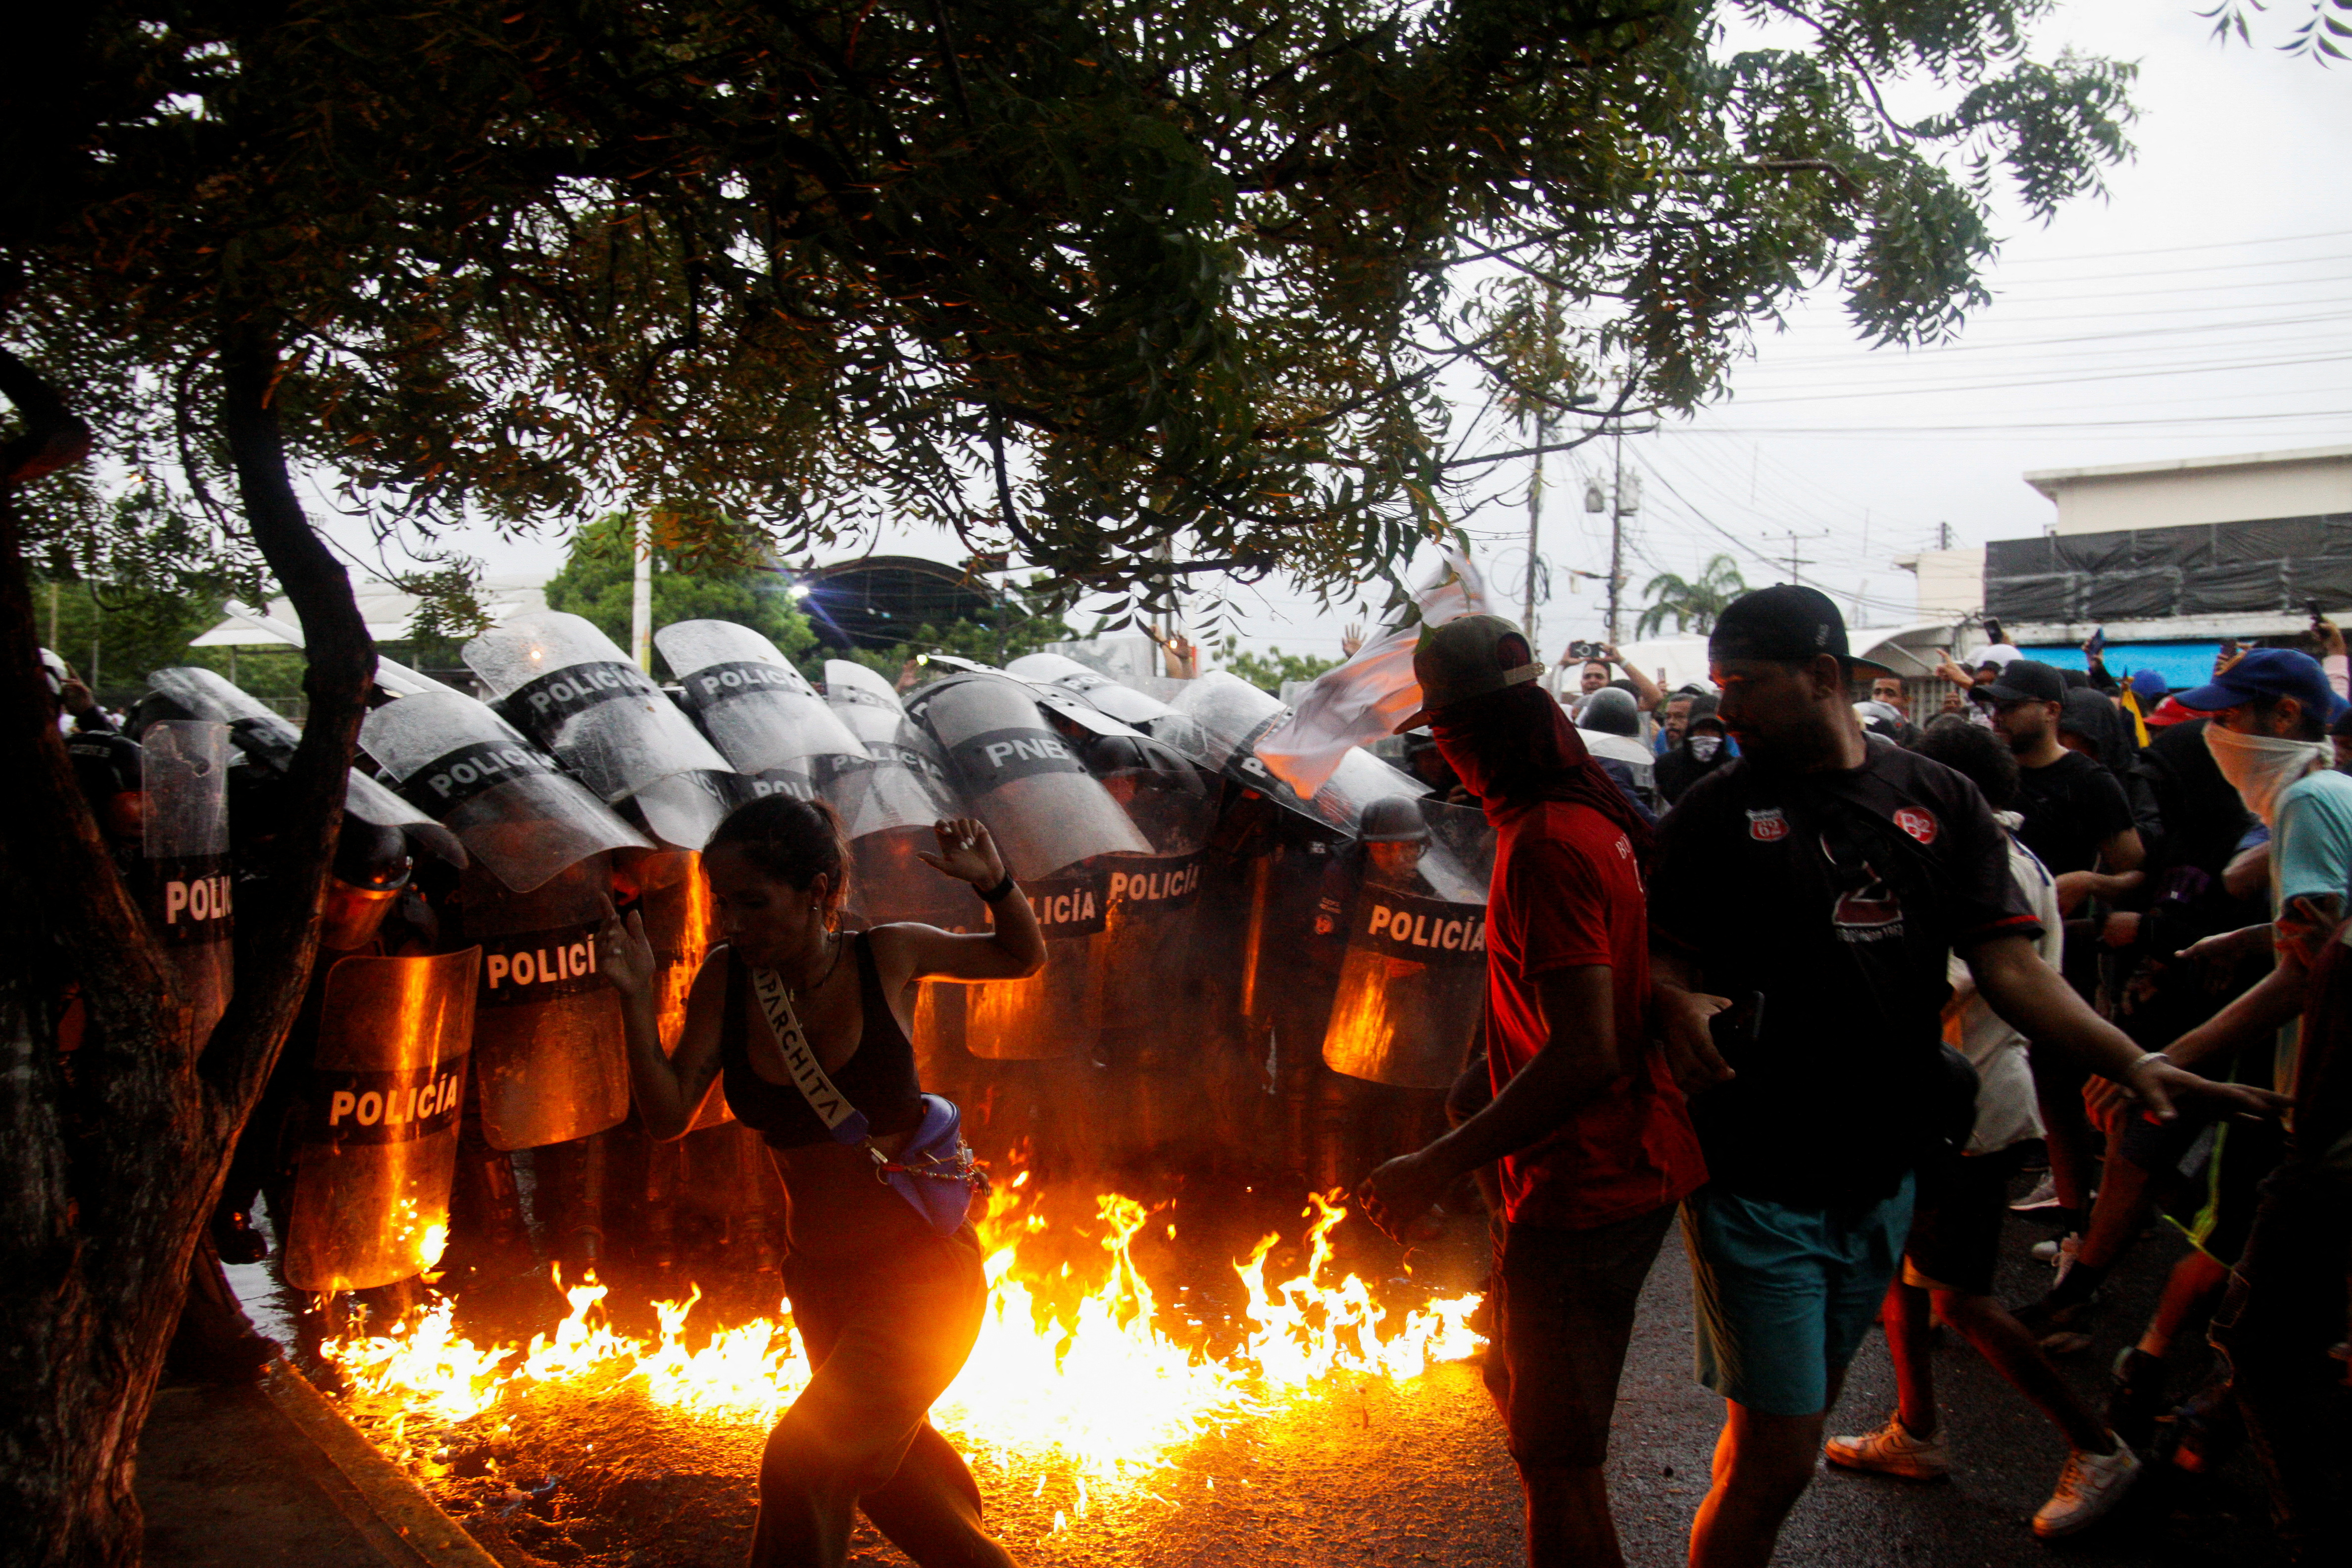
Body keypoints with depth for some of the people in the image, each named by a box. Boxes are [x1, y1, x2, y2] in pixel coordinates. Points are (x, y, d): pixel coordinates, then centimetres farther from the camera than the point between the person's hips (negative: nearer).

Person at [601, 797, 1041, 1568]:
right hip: (820, 1277, 5)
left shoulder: (886, 956, -13)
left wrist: (995, 883, -17)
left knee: (805, 1460, -18)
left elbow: (1023, 958, 3)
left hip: (923, 1268, -5)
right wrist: (638, 1001, -20)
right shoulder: (727, 978, -7)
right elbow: (668, 1116, -7)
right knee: (889, 1461, 24)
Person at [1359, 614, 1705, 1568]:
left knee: (1556, 1460, 2)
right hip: (1631, 1161, 10)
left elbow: (1583, 1053, -29)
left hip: (1583, 1190, -10)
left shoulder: (1544, 845, -24)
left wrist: (1438, 1166, -25)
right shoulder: (1592, 816, 8)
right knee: (1515, 1376, 26)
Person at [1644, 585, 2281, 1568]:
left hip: (1882, 1179, 4)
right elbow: (1664, 956, -1)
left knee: (1793, 1421, 19)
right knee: (1780, 1456, -3)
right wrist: (1675, 1003, -24)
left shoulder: (1939, 802, 3)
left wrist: (2133, 1062, -15)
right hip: (1757, 1183, -3)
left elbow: (2012, 968, -2)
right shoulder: (1717, 812, -4)